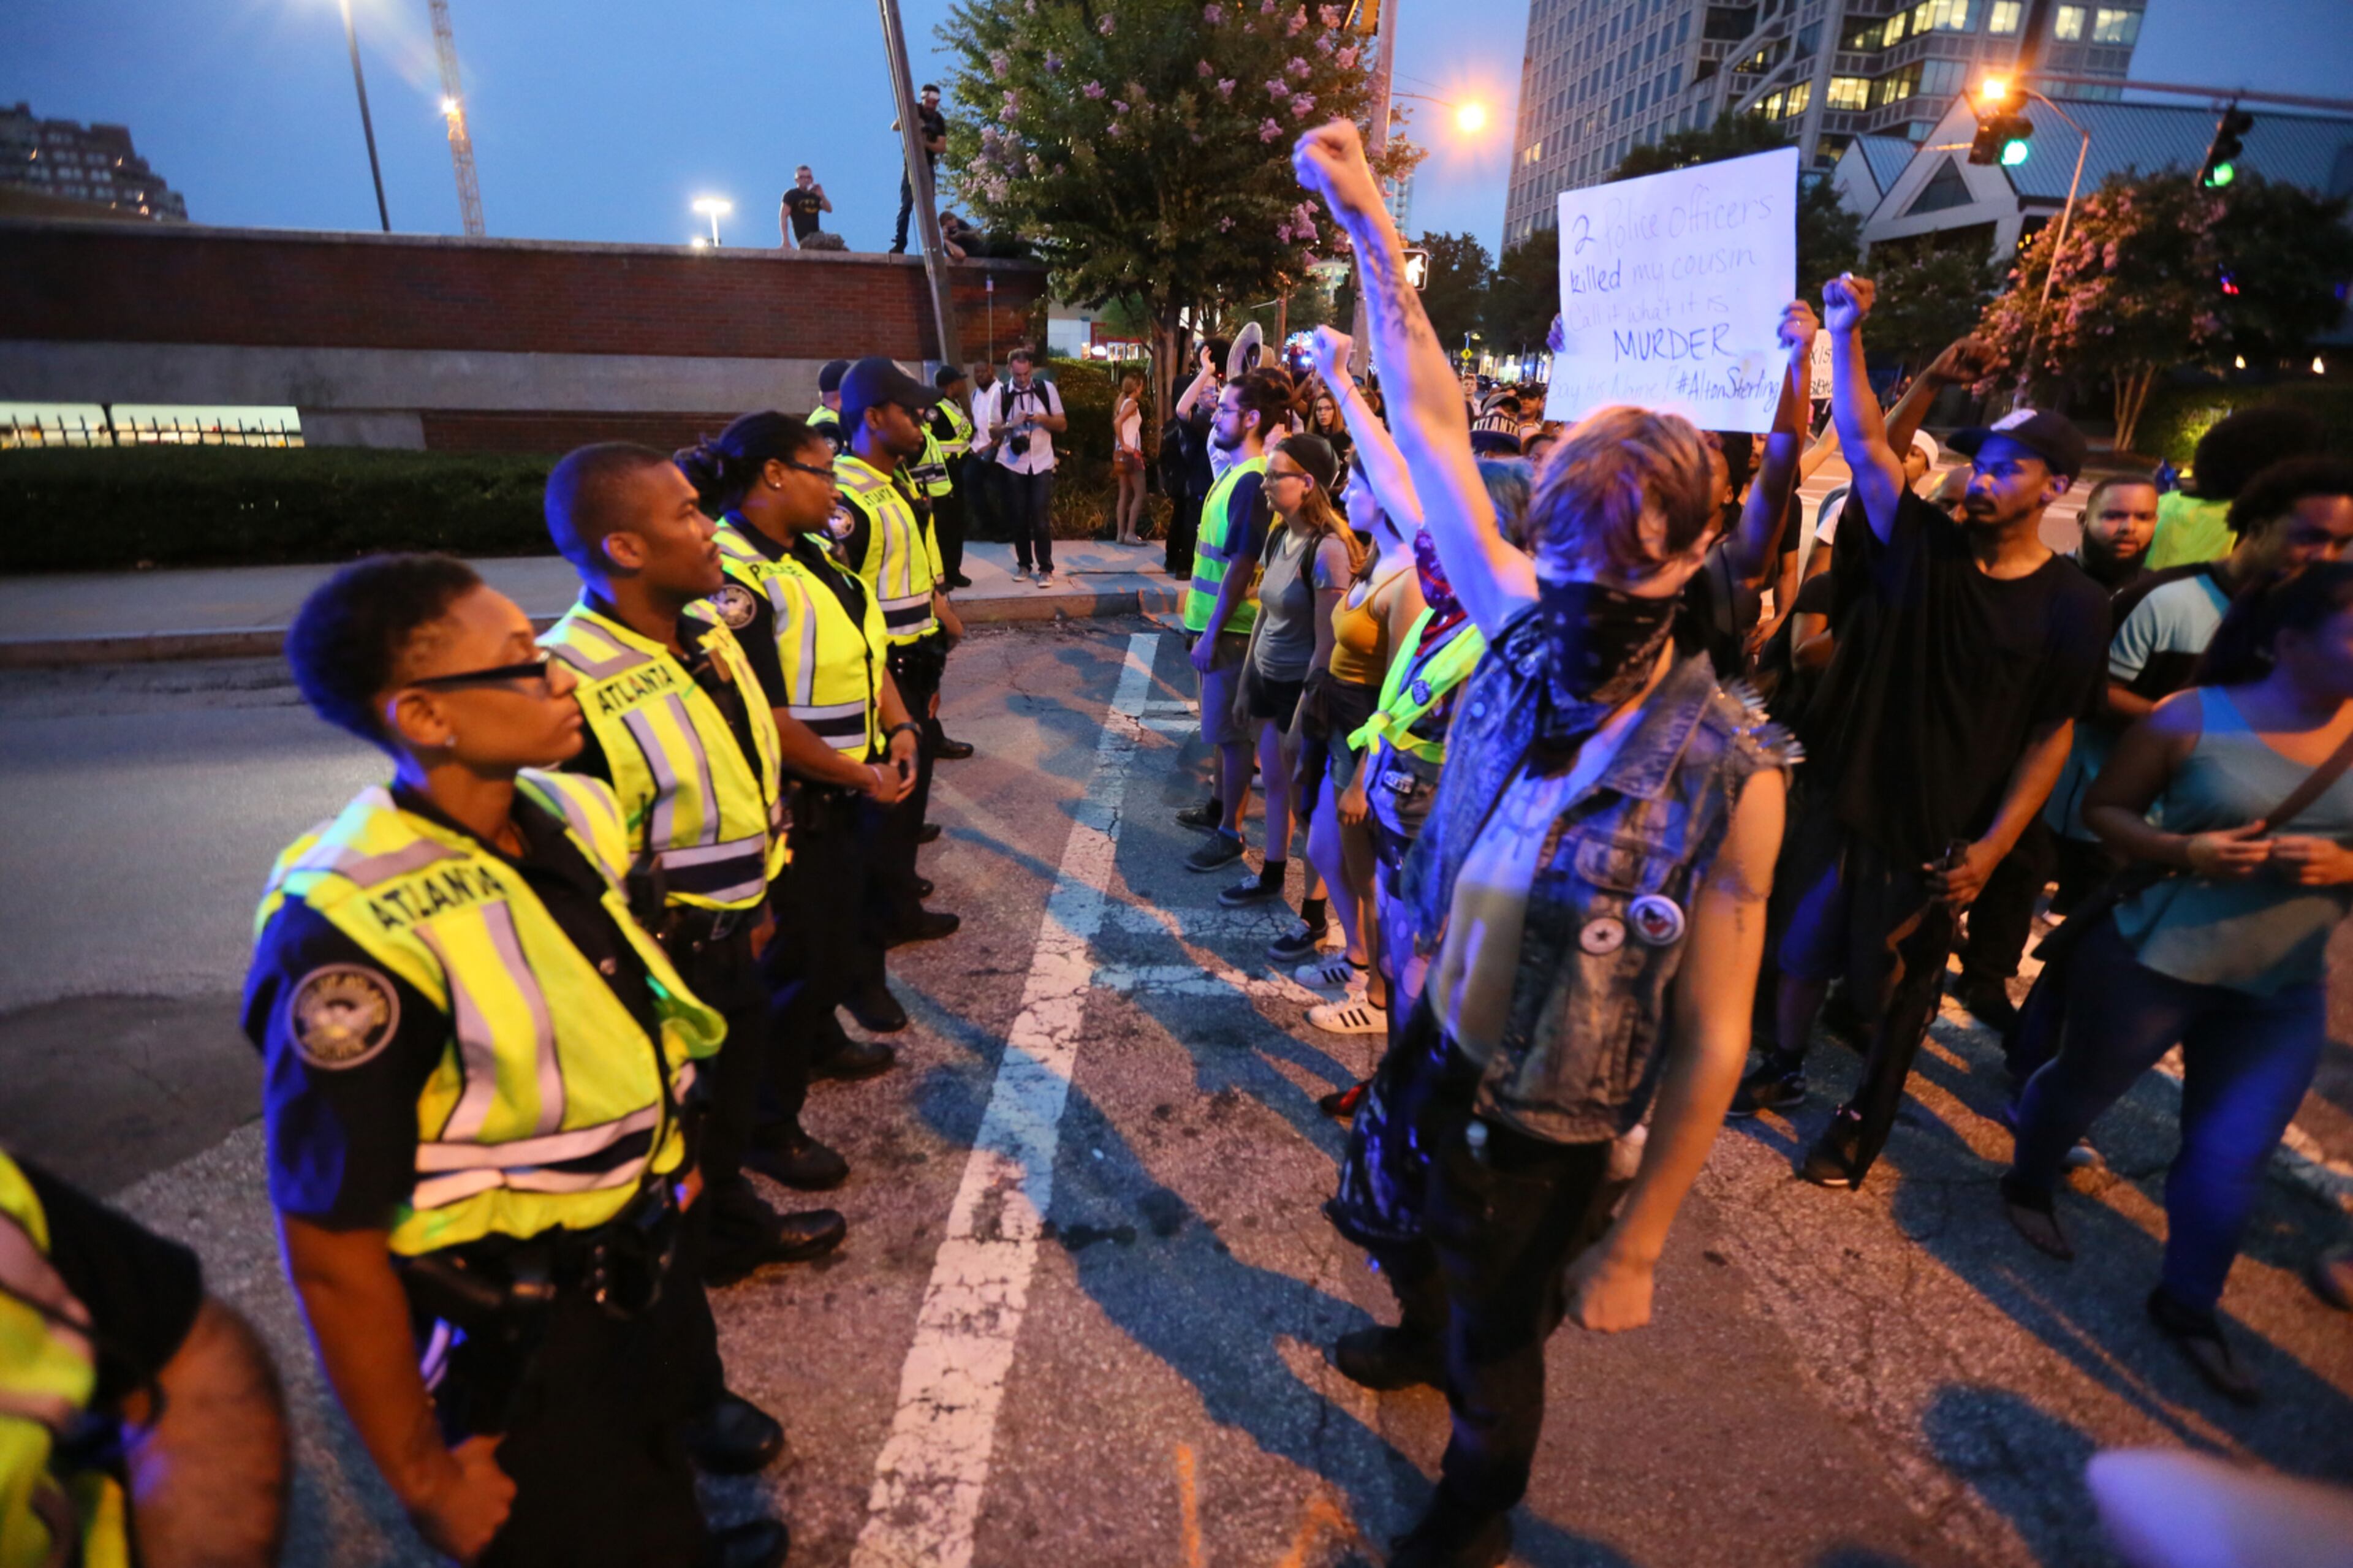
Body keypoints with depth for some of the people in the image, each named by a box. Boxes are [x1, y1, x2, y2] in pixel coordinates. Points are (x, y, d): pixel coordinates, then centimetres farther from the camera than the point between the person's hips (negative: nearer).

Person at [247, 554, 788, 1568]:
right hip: (512, 1341, -6)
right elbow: (331, 1255, -23)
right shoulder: (357, 934, -31)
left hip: (643, 1267, 7)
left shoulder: (572, 814, -9)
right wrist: (424, 1479, -11)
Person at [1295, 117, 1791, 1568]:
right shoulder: (1526, 637, -14)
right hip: (1430, 1051, 5)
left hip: (1543, 1132, -4)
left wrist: (1638, 1245, -13)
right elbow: (1436, 430, -10)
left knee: (1499, 1339, 21)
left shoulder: (1727, 775, -26)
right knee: (1410, 1231, 32)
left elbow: (1713, 1040, -19)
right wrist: (1374, 227, -10)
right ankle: (1426, 1331, 68)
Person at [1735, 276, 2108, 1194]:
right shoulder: (1925, 546, -3)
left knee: (1899, 988, 13)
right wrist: (1844, 334, -20)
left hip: (1941, 831, -2)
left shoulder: (2073, 605, -7)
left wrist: (1992, 845, -10)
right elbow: (1864, 444, -11)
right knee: (1803, 949, 15)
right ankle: (1782, 1069, 38)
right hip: (1846, 796, 2)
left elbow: (2053, 736, -5)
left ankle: (1864, 1120, 33)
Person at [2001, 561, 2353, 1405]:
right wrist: (2182, 849, -21)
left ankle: (2188, 1304, 27)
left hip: (2283, 990, 3)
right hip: (2154, 958, -3)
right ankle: (2027, 1185, 46)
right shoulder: (2194, 717, -12)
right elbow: (2104, 808, -5)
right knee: (2084, 1084, 18)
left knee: (2235, 1154, 7)